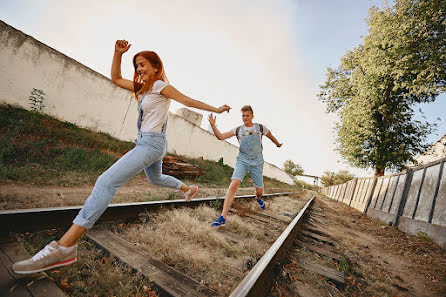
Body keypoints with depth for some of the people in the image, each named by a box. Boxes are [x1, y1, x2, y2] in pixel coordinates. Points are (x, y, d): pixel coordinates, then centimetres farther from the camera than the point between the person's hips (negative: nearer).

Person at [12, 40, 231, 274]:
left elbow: (188, 101, -6)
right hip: (146, 143, 10)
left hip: (152, 143, -10)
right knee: (155, 179, 29)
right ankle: (189, 188, 47)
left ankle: (65, 247, -20)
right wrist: (118, 53, 13)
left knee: (107, 181, -20)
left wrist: (216, 110, -3)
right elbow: (116, 78, 24)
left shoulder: (160, 86, -6)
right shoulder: (142, 87, 19)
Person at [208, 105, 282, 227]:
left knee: (259, 191, 9)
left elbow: (271, 137, 24)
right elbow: (220, 136, -2)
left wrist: (278, 144, 41)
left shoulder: (260, 128, 4)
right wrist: (213, 125, -16)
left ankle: (258, 199, 51)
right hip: (242, 161, -1)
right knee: (234, 185, -23)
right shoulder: (238, 130, 4)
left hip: (257, 163, 1)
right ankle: (222, 218, -18)